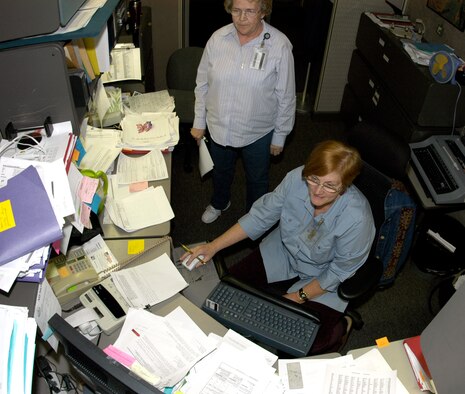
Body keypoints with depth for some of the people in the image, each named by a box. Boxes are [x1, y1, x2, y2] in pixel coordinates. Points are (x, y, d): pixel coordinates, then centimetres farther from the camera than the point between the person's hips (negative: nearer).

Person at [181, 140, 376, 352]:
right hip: (284, 251, 4)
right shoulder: (297, 179, -26)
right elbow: (261, 216, -13)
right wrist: (214, 246, -15)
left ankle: (337, 327, 20)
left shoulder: (357, 218, -35)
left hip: (323, 281, -4)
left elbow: (339, 272, -19)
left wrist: (299, 297, -15)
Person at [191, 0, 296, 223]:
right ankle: (219, 203, 59)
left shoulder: (279, 45, -20)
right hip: (219, 127, 3)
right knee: (221, 170, 28)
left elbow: (286, 96, -11)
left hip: (258, 132, -2)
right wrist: (199, 122, 4)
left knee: (257, 179, 21)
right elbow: (202, 84, -1)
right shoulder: (218, 39, -12)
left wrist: (280, 136, -5)